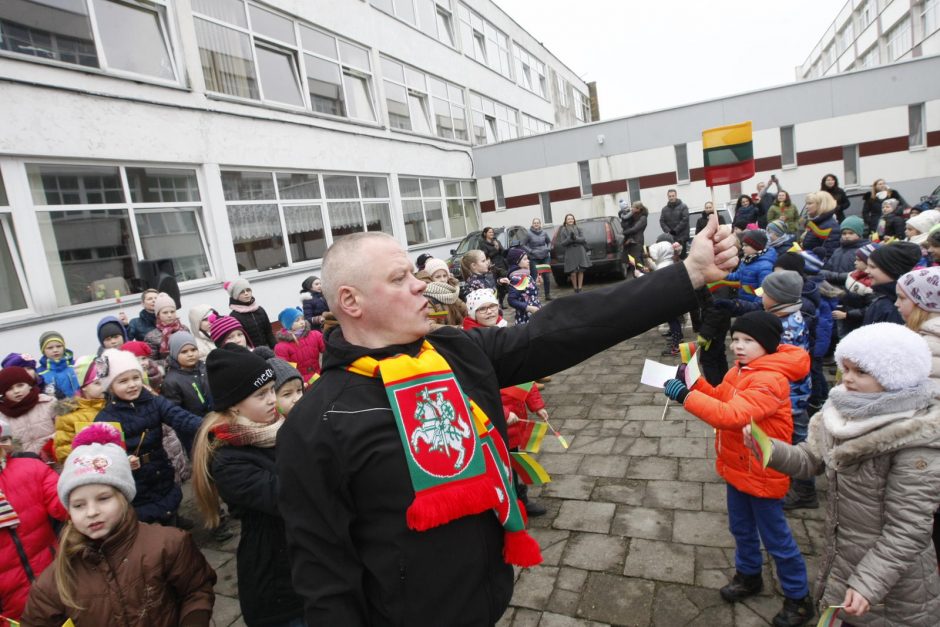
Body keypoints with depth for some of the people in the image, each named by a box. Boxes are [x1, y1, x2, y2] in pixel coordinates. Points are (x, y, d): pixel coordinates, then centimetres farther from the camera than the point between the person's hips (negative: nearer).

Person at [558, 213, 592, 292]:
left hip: (580, 252, 2)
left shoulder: (578, 228, 9)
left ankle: (580, 288, 10)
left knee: (581, 271, 1)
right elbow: (562, 243, -3)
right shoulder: (563, 231, 3)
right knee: (573, 273, -7)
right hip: (570, 254, -2)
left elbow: (583, 239, 1)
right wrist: (570, 239, -17)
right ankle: (575, 289, 8)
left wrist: (575, 238, -16)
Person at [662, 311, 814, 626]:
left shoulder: (770, 380, -29)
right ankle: (748, 575, 46)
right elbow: (719, 398, 8)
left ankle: (799, 599, 31)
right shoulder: (740, 370, 1)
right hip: (738, 467, 8)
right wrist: (694, 381, -9)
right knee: (741, 528, 24)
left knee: (776, 538, 10)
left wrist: (685, 395, -42)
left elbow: (732, 415, -40)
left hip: (762, 474, -8)